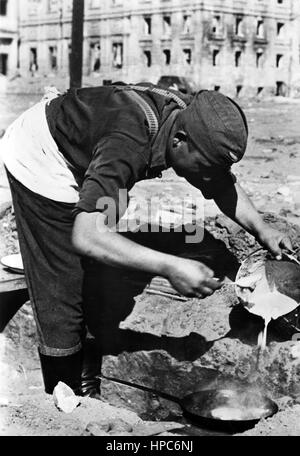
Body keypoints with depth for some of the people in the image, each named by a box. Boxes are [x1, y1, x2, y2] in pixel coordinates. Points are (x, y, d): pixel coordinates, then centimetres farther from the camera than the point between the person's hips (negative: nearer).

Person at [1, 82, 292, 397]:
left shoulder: (190, 117, -16)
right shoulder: (128, 144, -41)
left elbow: (223, 185, 0)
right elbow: (86, 237, -49)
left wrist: (261, 229, -14)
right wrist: (170, 267, -52)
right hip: (38, 163, -8)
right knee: (62, 292, -5)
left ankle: (80, 376, 32)